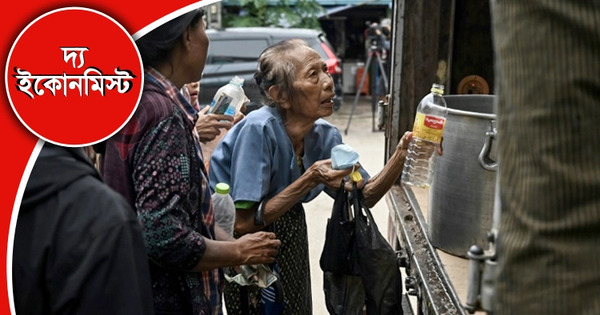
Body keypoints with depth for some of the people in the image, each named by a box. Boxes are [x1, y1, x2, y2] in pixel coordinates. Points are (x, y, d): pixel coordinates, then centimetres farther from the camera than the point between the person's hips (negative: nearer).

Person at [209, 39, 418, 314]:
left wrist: (400, 157, -17)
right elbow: (243, 223, -29)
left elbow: (365, 197, -1)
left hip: (288, 232, 6)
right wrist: (310, 180, -34)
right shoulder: (259, 130, -29)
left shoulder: (326, 135, -9)